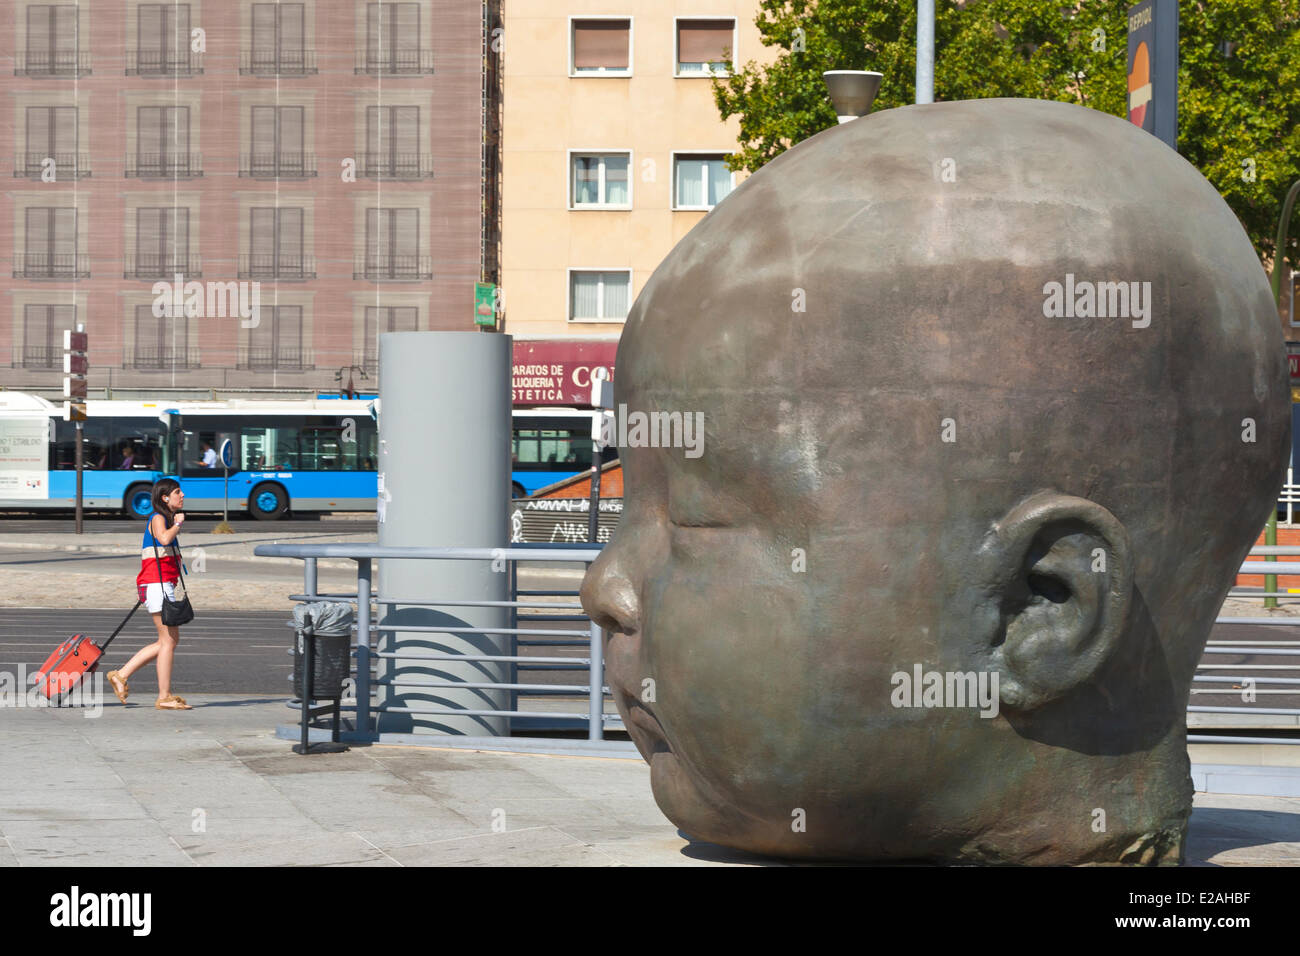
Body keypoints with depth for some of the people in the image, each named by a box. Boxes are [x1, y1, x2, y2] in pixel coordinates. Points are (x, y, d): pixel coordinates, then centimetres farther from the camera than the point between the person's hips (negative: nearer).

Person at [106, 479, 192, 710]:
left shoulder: (166, 518, 21)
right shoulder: (158, 519, -8)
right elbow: (164, 539, -30)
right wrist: (177, 525, -14)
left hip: (164, 585, 10)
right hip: (157, 584, -10)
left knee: (169, 640, 12)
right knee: (168, 640, -8)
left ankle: (121, 675, 14)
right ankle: (164, 697, -4)